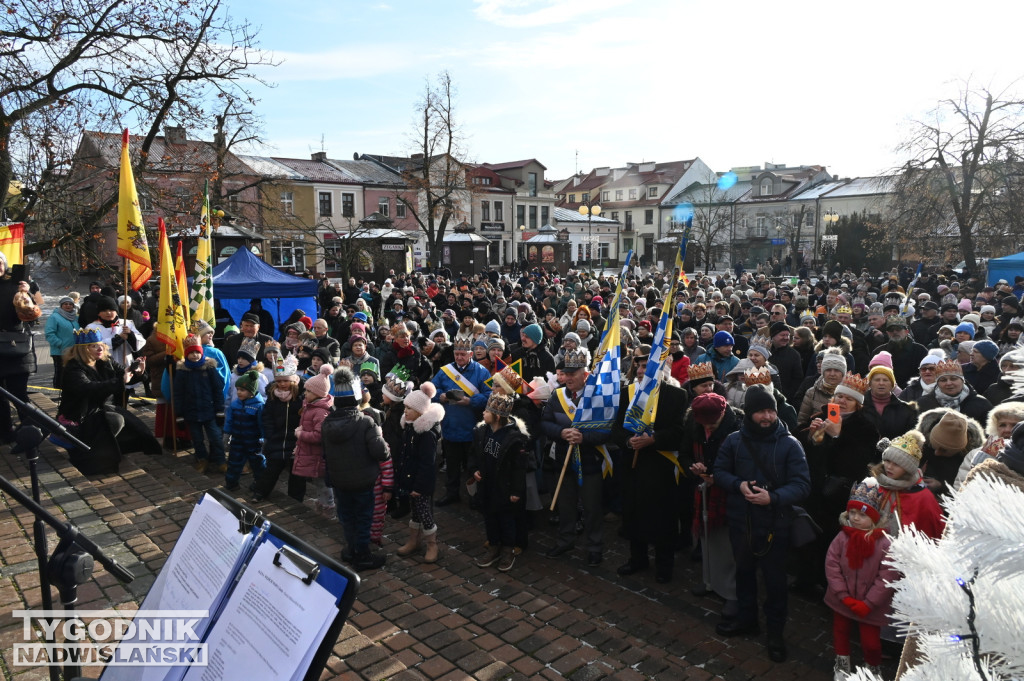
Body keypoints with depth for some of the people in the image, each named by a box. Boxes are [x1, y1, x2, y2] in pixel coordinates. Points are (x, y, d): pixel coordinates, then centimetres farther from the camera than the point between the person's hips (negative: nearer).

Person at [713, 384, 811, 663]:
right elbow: (720, 471, 4)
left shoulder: (789, 444, -13)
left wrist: (773, 497, -29)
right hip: (740, 521, 4)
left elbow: (802, 484, -15)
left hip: (774, 525, -3)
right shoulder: (734, 441, -3)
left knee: (775, 579, 11)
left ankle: (776, 632, 31)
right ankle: (747, 618, 43)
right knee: (744, 571, 22)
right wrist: (738, 484, -16)